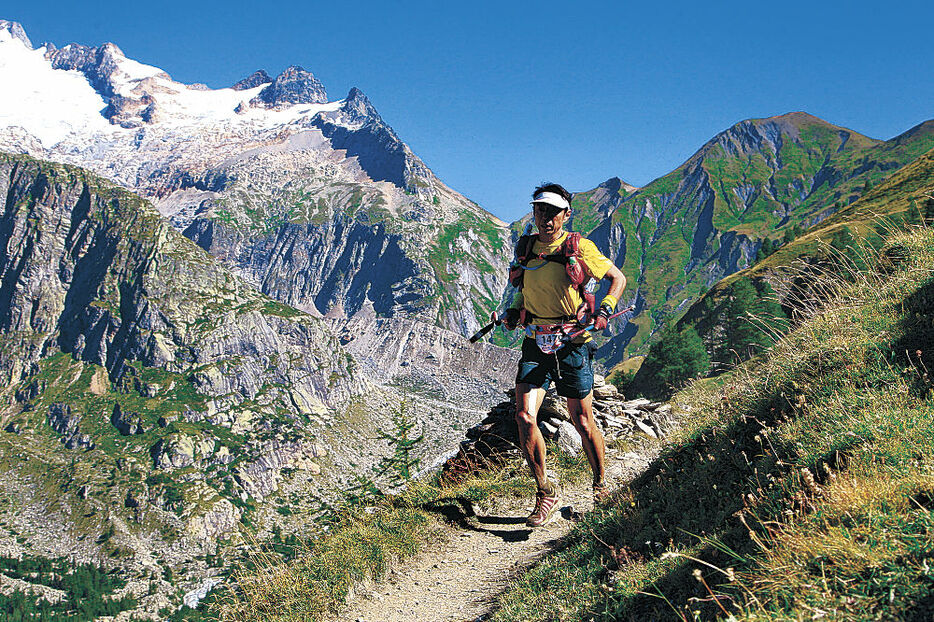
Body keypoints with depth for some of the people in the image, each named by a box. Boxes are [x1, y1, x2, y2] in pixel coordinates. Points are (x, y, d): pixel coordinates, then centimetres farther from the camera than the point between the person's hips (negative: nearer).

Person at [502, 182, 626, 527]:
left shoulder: (579, 248, -7)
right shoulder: (527, 249, 7)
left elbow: (618, 278, 1)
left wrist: (605, 310, -14)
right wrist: (514, 311, 6)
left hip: (572, 343, -4)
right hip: (535, 343, 4)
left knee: (582, 423, 3)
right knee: (524, 416, -11)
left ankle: (601, 483, 29)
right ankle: (545, 493, 3)